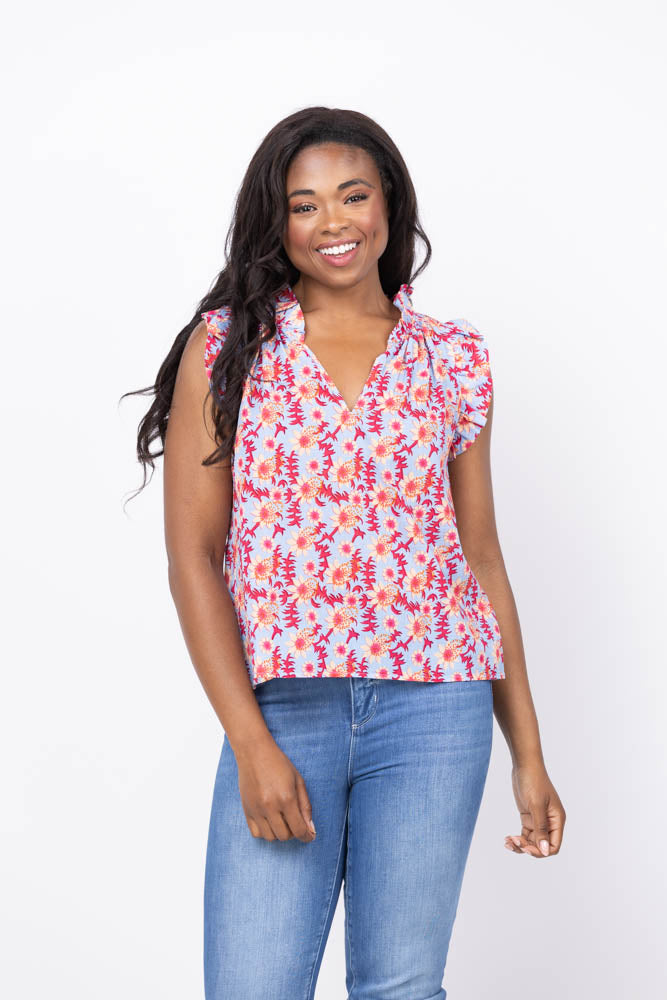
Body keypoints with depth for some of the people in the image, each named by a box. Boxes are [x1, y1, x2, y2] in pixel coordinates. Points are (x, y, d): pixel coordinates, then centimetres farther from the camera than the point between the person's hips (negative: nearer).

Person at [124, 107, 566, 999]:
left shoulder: (454, 359, 8)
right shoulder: (227, 346, 2)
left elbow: (481, 556, 12)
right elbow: (192, 557, -1)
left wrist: (528, 754, 10)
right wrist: (251, 743, -9)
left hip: (433, 708, 2)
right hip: (279, 709, -1)